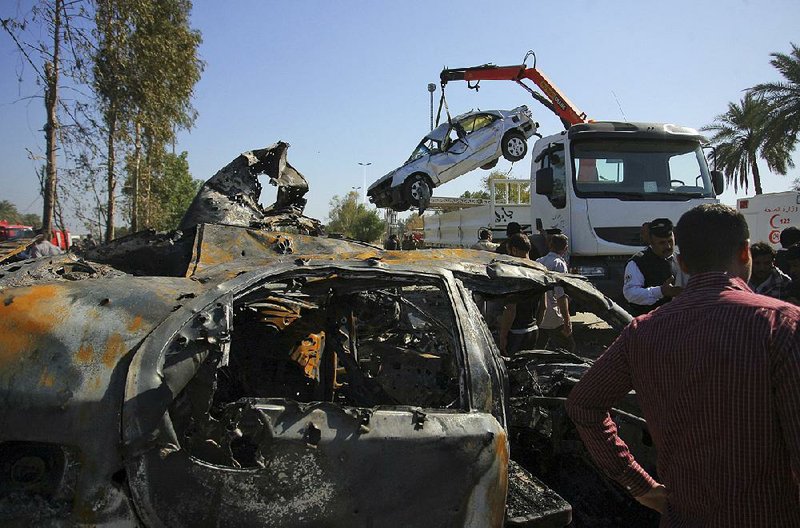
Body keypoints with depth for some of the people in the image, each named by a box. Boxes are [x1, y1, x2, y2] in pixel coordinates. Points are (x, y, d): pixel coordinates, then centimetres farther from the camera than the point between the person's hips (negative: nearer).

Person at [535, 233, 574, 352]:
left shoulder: (538, 262, 10)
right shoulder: (559, 263, -13)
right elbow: (561, 295, -20)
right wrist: (567, 320, -19)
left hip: (537, 318, 8)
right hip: (553, 320, -8)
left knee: (538, 351, 17)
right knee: (568, 348, 3)